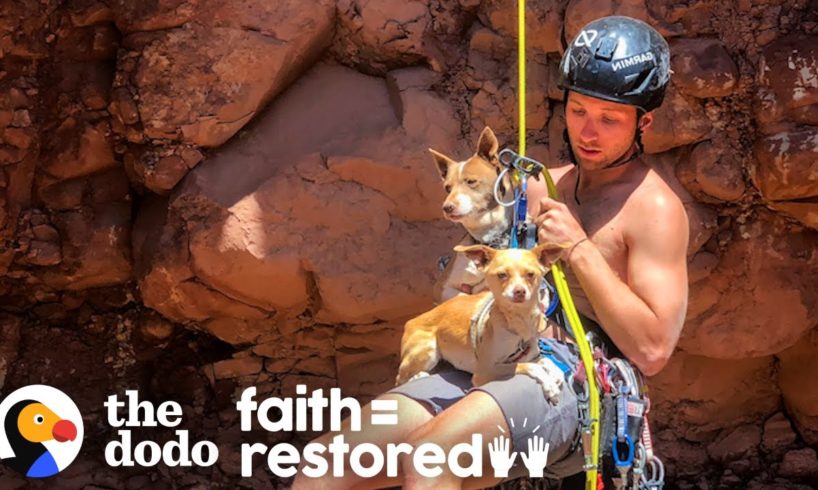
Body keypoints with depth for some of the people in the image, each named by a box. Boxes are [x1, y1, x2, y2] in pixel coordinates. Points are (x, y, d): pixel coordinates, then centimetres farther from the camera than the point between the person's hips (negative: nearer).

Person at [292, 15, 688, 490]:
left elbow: (652, 350, -12)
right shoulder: (542, 188, 19)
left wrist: (579, 248, -13)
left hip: (578, 385, -6)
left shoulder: (654, 208, -1)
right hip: (493, 369, 7)